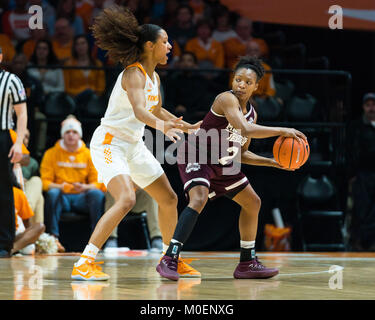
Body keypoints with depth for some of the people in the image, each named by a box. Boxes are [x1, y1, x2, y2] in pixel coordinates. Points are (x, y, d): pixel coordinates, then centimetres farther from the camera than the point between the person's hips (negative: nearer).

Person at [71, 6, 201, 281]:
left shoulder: (155, 78, 9)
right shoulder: (134, 74, -19)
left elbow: (156, 110, 28)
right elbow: (139, 110, -38)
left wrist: (187, 126, 33)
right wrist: (162, 126, -56)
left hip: (134, 145, 10)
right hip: (109, 143, -10)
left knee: (169, 199, 14)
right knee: (126, 199, -29)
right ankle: (83, 264, -30)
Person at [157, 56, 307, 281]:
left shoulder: (251, 113, 5)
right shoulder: (227, 99, -21)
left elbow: (242, 154, 14)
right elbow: (245, 129, -38)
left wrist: (272, 162, 3)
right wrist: (282, 131, -32)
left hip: (221, 163, 10)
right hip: (195, 156, -10)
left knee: (253, 203, 15)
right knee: (199, 199, -33)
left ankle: (247, 264, 25)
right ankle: (169, 260, -34)